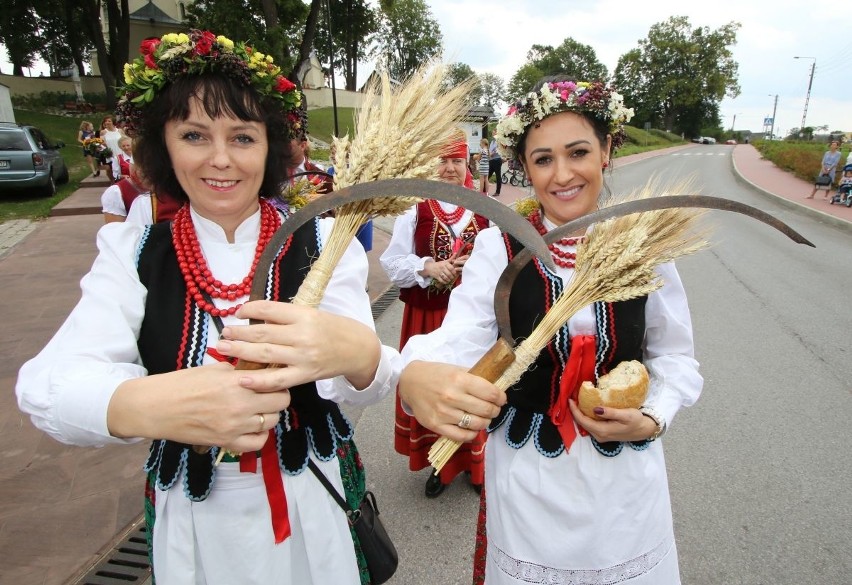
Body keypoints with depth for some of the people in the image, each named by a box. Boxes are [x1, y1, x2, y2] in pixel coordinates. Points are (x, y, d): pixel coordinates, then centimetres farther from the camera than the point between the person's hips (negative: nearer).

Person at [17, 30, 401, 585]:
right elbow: (49, 383, -21)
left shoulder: (320, 242, -10)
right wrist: (148, 405, -44)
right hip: (193, 515, 1)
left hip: (313, 502, 0)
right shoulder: (133, 251, -7)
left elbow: (364, 377, -21)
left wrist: (360, 354, -47)